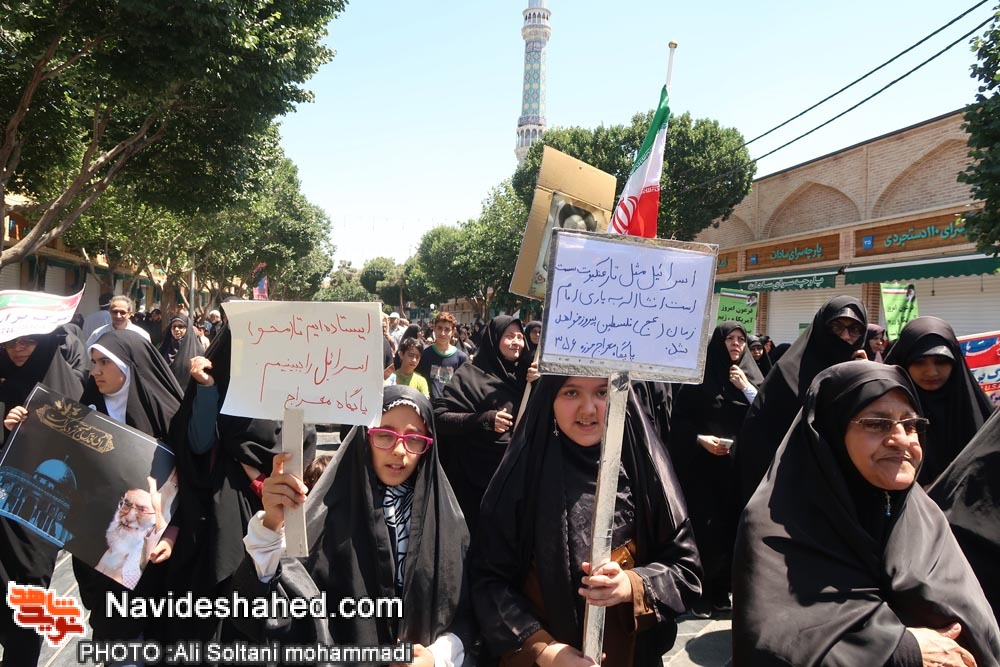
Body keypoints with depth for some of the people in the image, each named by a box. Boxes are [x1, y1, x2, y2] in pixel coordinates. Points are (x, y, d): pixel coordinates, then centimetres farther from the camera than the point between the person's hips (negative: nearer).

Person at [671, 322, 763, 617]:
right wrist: (700, 439, -16)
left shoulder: (751, 376, 9)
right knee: (705, 527, -4)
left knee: (732, 527, 5)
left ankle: (721, 592, 20)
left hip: (739, 465, 3)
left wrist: (745, 387, -9)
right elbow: (679, 419, -2)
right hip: (702, 465, -3)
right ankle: (701, 594, 10)